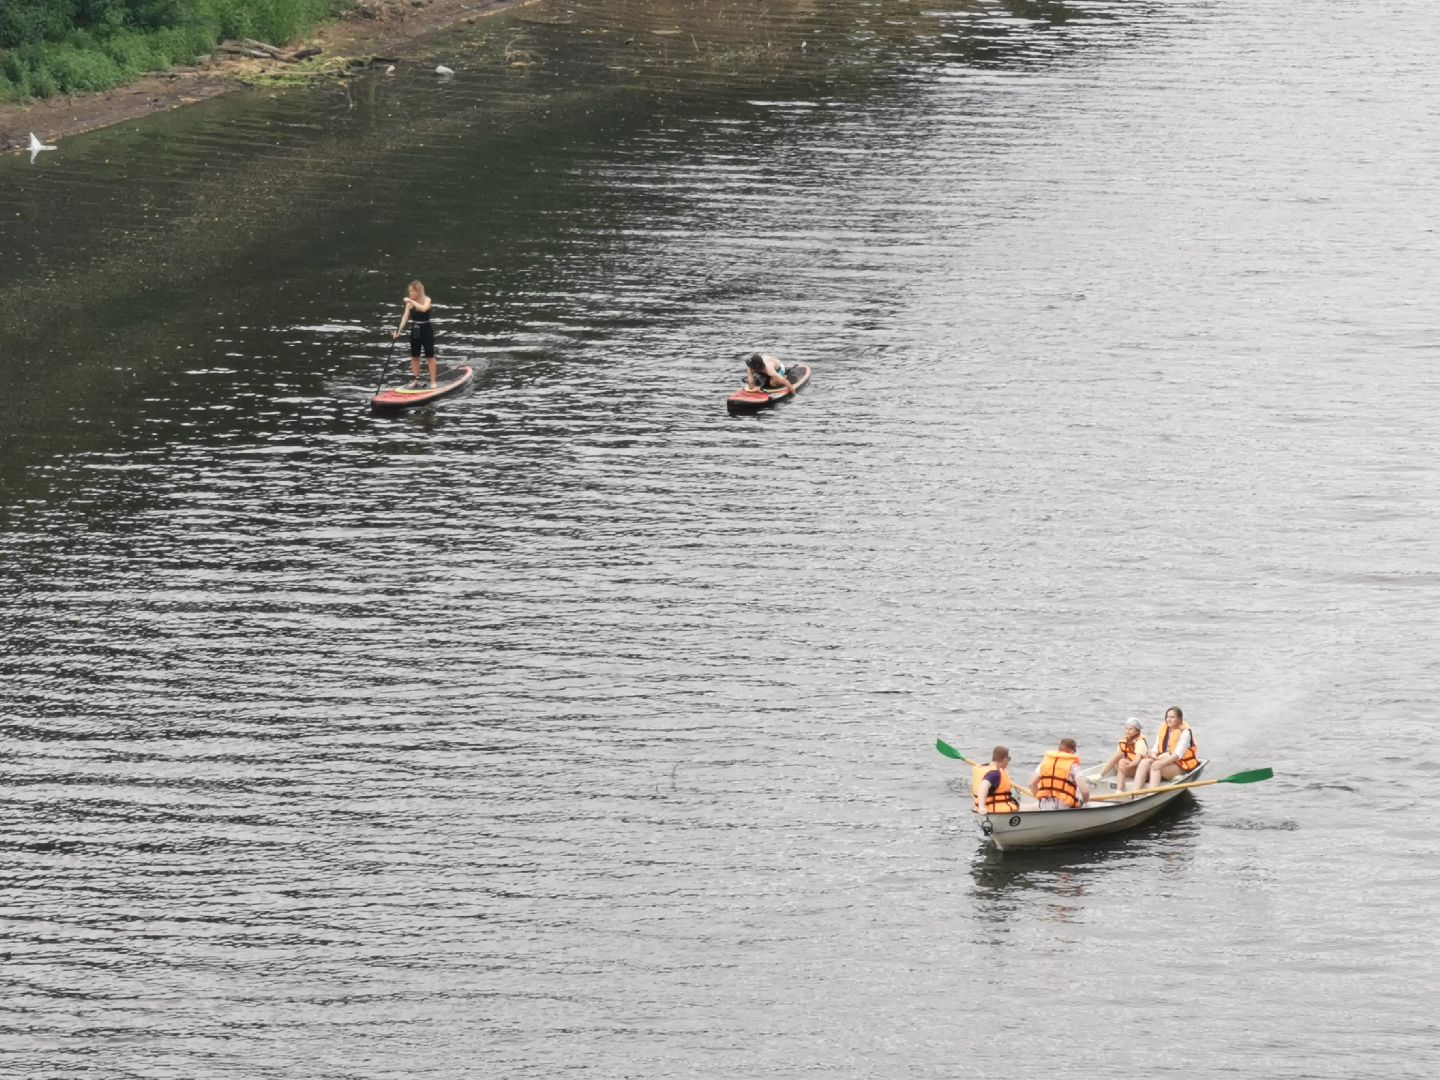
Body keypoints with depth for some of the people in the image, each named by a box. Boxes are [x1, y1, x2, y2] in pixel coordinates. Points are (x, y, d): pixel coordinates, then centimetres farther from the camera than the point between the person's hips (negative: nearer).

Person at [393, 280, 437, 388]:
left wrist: (411, 301, -32)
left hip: (426, 330, -5)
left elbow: (423, 308, -33)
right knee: (415, 357, 10)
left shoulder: (426, 300, -11)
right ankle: (416, 380, 21)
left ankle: (433, 381, 1)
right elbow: (405, 317, -6)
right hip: (415, 331, 5)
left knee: (430, 356, -2)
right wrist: (399, 331, -15)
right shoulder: (410, 303, 0)